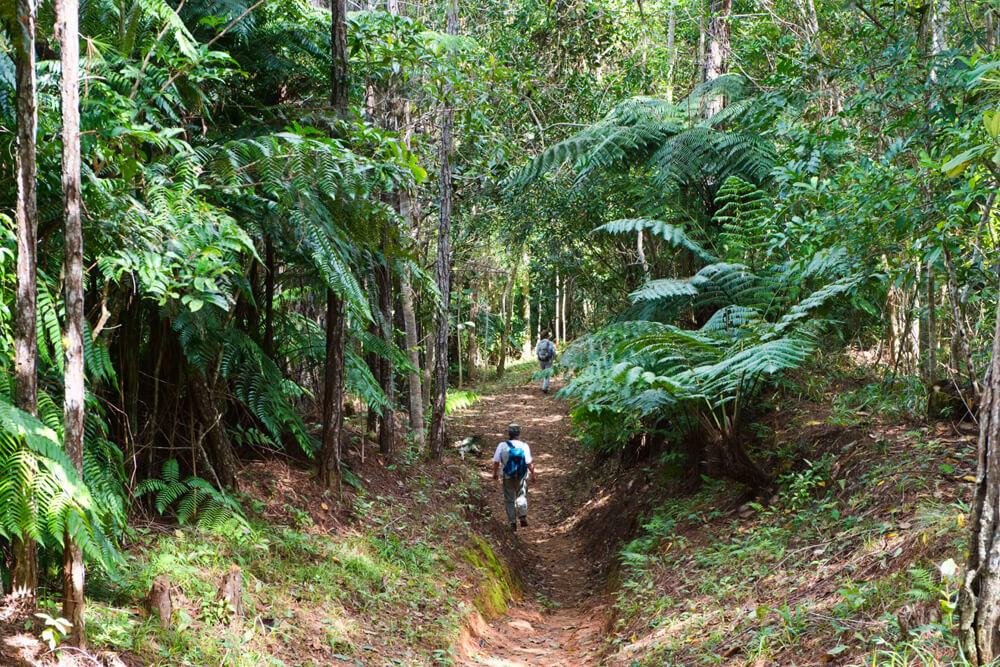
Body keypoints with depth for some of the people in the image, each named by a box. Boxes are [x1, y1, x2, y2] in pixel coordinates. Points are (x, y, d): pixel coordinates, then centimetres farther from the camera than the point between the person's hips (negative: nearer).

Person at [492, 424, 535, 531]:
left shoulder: (502, 446, -11)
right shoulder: (524, 446, -12)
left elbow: (496, 462, -4)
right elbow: (529, 463, -11)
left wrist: (495, 473, 14)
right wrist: (533, 474, 6)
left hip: (508, 477, 0)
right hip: (521, 477, 0)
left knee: (509, 500, 11)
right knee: (521, 496, 21)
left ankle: (512, 523, 8)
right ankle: (523, 516, 4)